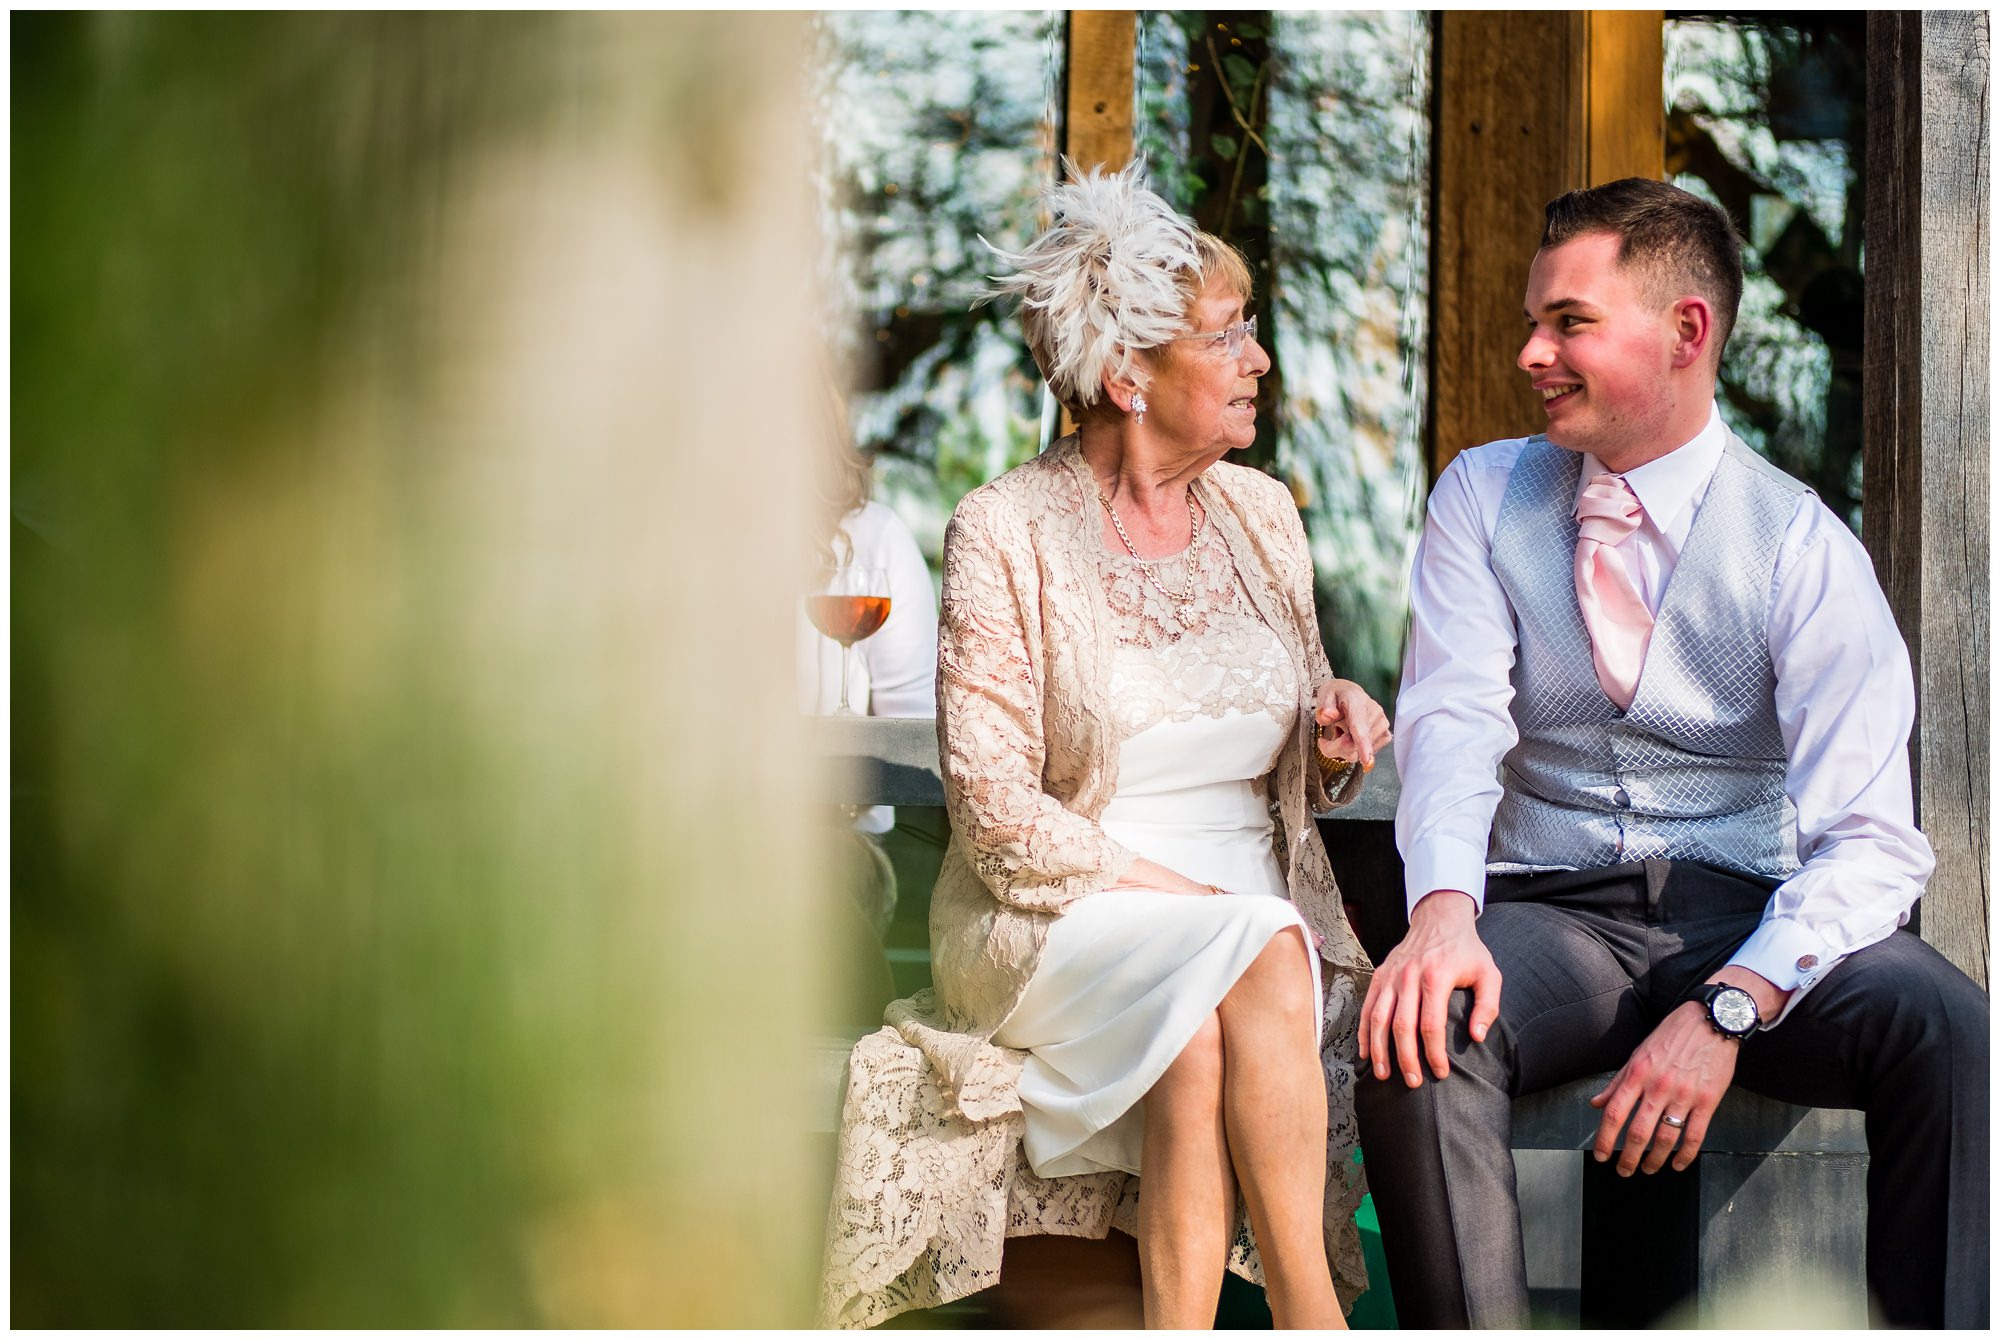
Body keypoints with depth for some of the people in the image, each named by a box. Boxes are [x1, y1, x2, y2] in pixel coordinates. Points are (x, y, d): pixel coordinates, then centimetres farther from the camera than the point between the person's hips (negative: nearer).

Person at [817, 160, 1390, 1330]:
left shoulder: (1260, 513, 13)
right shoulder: (1008, 533, -4)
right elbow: (994, 810, -10)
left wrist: (1334, 725, -2)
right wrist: (1173, 893, -18)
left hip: (1256, 917, 4)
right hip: (1057, 925, -4)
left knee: (1203, 1037, -32)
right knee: (1258, 958, -33)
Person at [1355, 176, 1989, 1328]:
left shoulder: (1801, 544, -3)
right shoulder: (1483, 499, 7)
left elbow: (1869, 841, -11)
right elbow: (1453, 723, -7)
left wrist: (1727, 1011, -27)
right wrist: (1443, 909, -29)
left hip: (1747, 913, -1)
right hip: (1551, 916, 1)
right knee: (1419, 1032, -32)